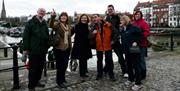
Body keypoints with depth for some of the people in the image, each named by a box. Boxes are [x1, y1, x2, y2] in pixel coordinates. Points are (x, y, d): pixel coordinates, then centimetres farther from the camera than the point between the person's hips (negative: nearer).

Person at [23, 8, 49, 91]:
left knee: (40, 67, 14)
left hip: (43, 50, 6)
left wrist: (47, 47, 13)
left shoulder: (45, 24, 13)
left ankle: (37, 81, 31)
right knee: (33, 68, 2)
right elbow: (26, 36, -8)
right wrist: (25, 48, -12)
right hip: (33, 50, -5)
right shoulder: (30, 22, -4)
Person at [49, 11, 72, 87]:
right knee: (60, 65, 0)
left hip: (66, 48, 7)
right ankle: (59, 81, 16)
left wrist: (70, 47, 17)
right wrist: (52, 17, -50)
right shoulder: (57, 24, -8)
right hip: (59, 48, -6)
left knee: (65, 64, 17)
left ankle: (62, 78, 36)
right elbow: (51, 25, -32)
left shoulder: (68, 26, 12)